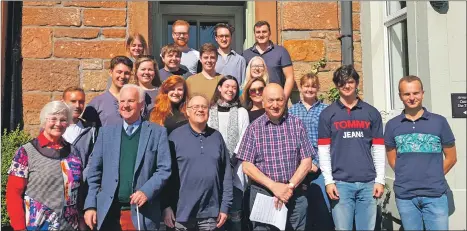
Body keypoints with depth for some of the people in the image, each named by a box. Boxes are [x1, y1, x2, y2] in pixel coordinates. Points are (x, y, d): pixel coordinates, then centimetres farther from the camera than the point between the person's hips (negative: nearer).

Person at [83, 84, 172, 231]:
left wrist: (147, 191, -16)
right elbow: (95, 171, 8)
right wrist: (90, 205, 2)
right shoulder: (106, 132, 9)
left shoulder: (157, 132, 1)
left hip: (142, 212, -2)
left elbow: (164, 169, -2)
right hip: (108, 213, 2)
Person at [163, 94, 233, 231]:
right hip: (182, 213, -2)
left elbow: (226, 173, 6)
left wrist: (225, 206, 2)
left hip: (211, 214, 2)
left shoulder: (217, 137, 5)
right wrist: (166, 206, -6)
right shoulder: (175, 136, -3)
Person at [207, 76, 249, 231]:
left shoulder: (241, 112, 9)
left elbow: (244, 138, 2)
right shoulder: (209, 111, 10)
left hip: (234, 168, -1)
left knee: (234, 212, -2)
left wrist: (231, 160, -10)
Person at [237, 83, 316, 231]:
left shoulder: (297, 124, 2)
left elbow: (306, 162, 1)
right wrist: (274, 186, -13)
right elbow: (247, 166, -4)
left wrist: (290, 186, -11)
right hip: (262, 194, -1)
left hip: (295, 195, 1)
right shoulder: (254, 128, 0)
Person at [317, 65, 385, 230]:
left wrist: (380, 180, 1)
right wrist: (328, 181, -7)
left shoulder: (372, 113, 9)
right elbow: (323, 151, 0)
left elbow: (378, 150, 8)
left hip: (368, 182, 2)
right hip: (340, 182, -2)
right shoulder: (327, 114, 4)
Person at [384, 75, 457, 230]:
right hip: (404, 195, 1)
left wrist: (433, 178, 3)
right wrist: (407, 177, 2)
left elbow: (451, 158, 7)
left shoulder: (439, 122, 3)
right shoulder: (392, 125, 5)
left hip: (435, 194, -1)